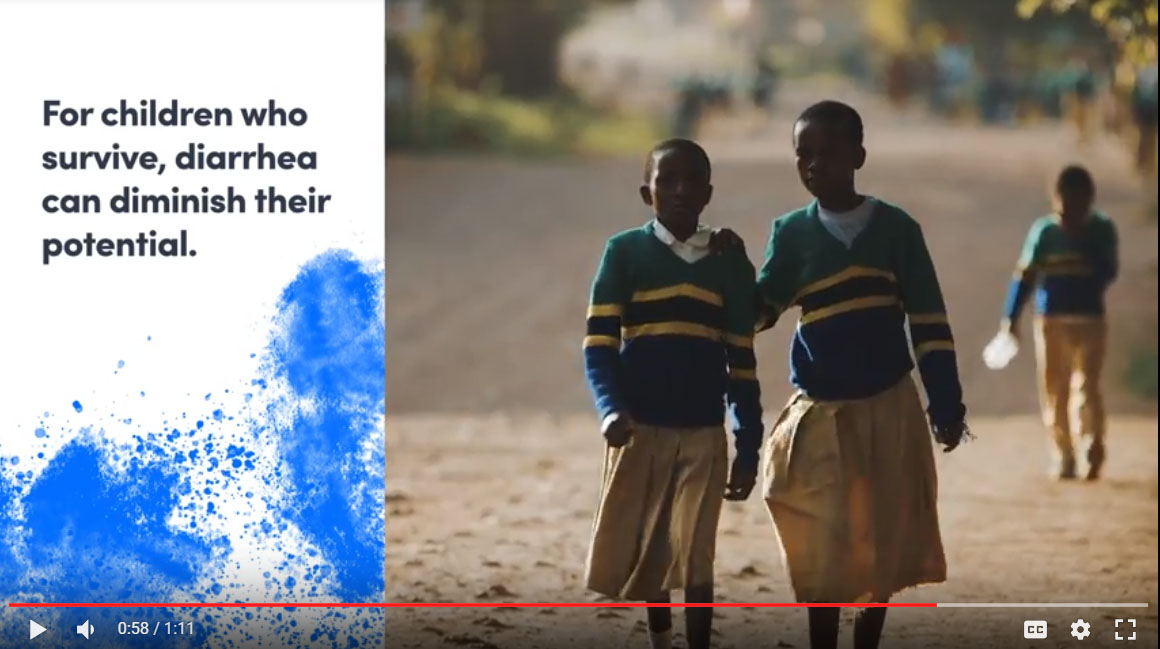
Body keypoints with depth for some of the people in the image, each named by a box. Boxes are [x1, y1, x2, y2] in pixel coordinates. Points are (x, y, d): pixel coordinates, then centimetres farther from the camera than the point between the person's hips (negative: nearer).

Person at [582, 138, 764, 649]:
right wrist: (611, 408, -22)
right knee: (641, 550, 9)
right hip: (640, 427, 0)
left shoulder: (731, 264, 4)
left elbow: (742, 363, 8)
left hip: (704, 434, 0)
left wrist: (748, 449, 6)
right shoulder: (625, 252, -2)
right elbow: (599, 343, -5)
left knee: (695, 558, -3)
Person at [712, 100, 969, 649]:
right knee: (822, 551, -1)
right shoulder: (792, 233, -1)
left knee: (883, 544, 7)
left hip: (890, 409, 0)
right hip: (820, 414, 0)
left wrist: (946, 404, -3)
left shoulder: (896, 228, -3)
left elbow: (929, 323, -1)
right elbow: (757, 313, -5)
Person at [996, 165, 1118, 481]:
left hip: (1089, 320, -1)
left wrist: (1086, 245, -20)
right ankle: (1063, 455, 13)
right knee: (1054, 390, 5)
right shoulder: (1043, 230, -1)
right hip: (1050, 320, 1)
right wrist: (1010, 317, -3)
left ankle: (1092, 451, -14)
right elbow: (1024, 275, 1)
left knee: (1086, 386, -10)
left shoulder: (1102, 230, -1)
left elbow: (1107, 273, -9)